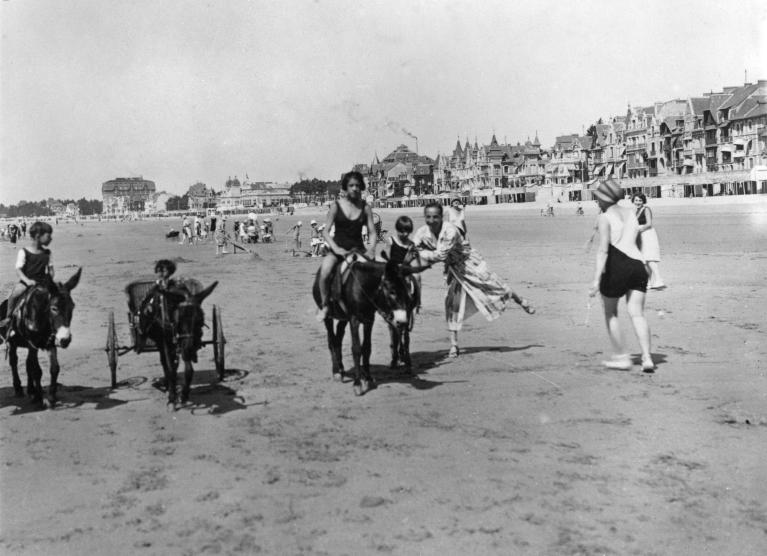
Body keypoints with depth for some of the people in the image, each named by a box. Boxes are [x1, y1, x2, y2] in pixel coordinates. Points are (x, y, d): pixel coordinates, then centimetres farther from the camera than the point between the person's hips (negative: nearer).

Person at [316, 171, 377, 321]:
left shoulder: (365, 207, 4)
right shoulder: (336, 206, -1)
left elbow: (372, 232, 2)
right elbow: (325, 231, -4)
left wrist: (371, 249, -18)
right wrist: (336, 248, -19)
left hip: (358, 248, 2)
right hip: (337, 248, -2)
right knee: (324, 273, -29)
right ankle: (324, 306, -6)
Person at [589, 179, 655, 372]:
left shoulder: (605, 217, -3)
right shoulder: (631, 213, 17)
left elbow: (603, 249, -13)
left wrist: (597, 278, -17)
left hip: (617, 266, -5)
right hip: (638, 263, 5)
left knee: (610, 312, 13)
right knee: (637, 313, 4)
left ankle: (621, 357, 15)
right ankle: (647, 358, -7)